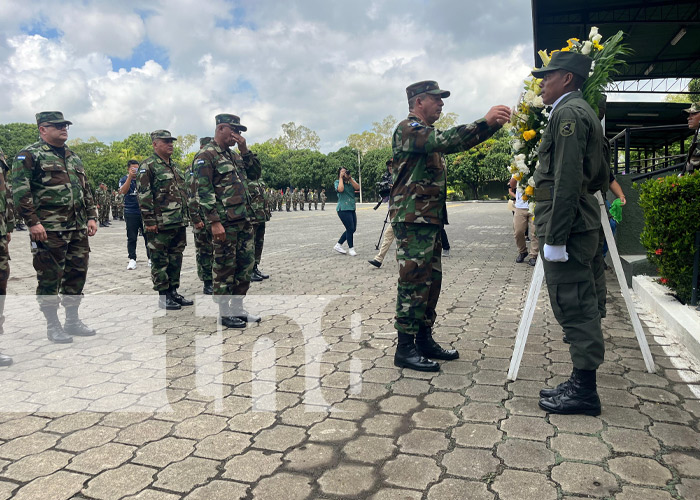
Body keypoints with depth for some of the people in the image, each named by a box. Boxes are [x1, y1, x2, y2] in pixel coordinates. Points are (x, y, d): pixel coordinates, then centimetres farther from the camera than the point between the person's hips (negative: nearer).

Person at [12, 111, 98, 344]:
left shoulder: (73, 157, 19)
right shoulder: (30, 155, -3)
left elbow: (86, 190, 22)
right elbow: (20, 191, -11)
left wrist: (91, 217, 13)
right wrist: (33, 222, -18)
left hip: (78, 229, 7)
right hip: (49, 230, -7)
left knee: (77, 274, 11)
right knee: (50, 278, 1)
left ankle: (73, 320, 23)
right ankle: (52, 325, 12)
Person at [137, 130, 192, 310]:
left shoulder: (173, 165, 19)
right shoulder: (148, 166, -7)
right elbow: (144, 195, -13)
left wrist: (185, 216, 21)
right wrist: (149, 221, -18)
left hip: (179, 222, 8)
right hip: (160, 224, -8)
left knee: (176, 259, 13)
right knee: (160, 260, 0)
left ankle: (173, 292, 23)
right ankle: (163, 297, 7)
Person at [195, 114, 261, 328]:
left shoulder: (234, 155, 18)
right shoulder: (206, 155, -7)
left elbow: (255, 173, 18)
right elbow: (204, 191, -15)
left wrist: (245, 150, 7)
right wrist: (214, 222, -21)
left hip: (245, 220, 9)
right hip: (225, 222, -8)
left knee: (246, 264, 12)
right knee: (225, 268, 1)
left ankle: (237, 307, 25)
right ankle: (224, 313, 12)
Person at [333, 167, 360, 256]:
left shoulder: (351, 181, 14)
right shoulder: (337, 182, 1)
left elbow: (358, 188, -4)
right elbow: (340, 189, -21)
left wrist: (350, 178, -7)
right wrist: (341, 178, -10)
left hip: (352, 208, 7)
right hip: (343, 209, -7)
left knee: (352, 229, 9)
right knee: (350, 228, -9)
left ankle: (338, 245, 21)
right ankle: (351, 249, 6)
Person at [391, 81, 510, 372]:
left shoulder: (427, 133, 23)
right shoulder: (408, 129, -8)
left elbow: (459, 142, 18)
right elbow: (447, 140, -25)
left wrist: (494, 124, 7)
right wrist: (485, 121, -28)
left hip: (430, 220, 10)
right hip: (412, 220, -10)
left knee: (431, 281, 11)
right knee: (413, 282, -9)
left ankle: (425, 340, 20)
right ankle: (405, 349, -2)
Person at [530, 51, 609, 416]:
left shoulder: (568, 112, -11)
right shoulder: (585, 112, 21)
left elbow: (566, 180, -20)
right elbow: (600, 177, 25)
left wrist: (555, 237, -21)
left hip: (567, 225, -11)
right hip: (582, 223, 11)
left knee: (573, 307, -5)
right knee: (580, 306, 13)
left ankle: (584, 391, 4)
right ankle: (581, 383, 22)